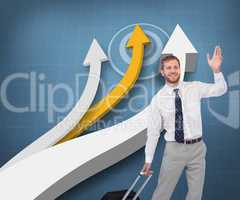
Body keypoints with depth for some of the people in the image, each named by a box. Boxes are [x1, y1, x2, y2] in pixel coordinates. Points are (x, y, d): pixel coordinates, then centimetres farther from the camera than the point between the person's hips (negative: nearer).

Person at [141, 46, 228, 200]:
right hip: (174, 149, -2)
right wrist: (148, 160, -3)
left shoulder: (194, 88, 1)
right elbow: (153, 131, -3)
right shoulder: (158, 99, -5)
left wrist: (216, 70, -23)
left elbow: (221, 89, -5)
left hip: (197, 148, 2)